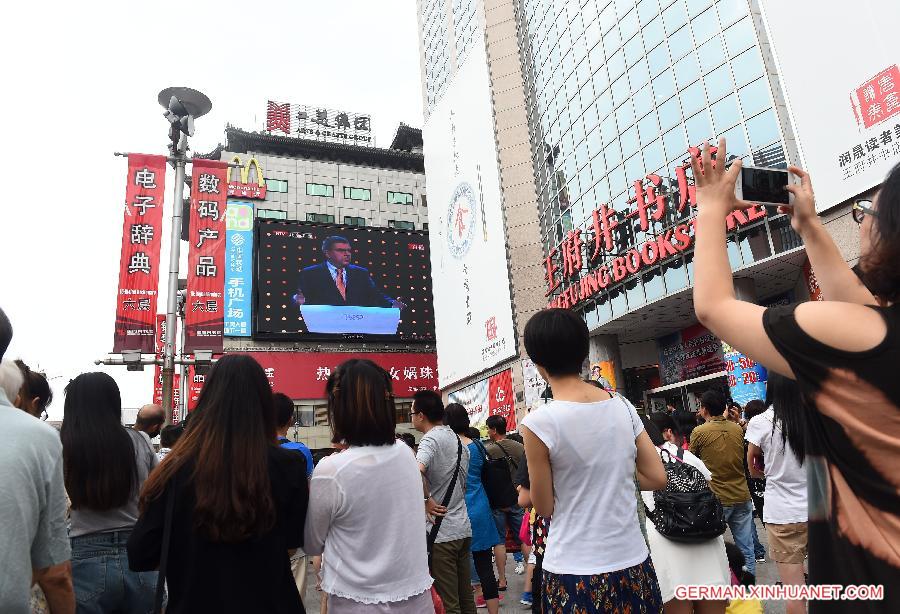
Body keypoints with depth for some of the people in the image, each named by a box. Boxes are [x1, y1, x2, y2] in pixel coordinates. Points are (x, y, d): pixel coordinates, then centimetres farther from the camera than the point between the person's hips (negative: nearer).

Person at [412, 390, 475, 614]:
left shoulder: (430, 440, -15)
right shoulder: (458, 440, 11)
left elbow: (417, 471, -36)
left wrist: (426, 499, -22)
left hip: (441, 532, -8)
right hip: (464, 528, 8)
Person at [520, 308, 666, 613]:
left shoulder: (539, 422, -17)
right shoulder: (623, 407, -3)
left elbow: (544, 507, -7)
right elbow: (658, 479, 3)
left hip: (575, 574, -4)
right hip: (633, 563, 4)